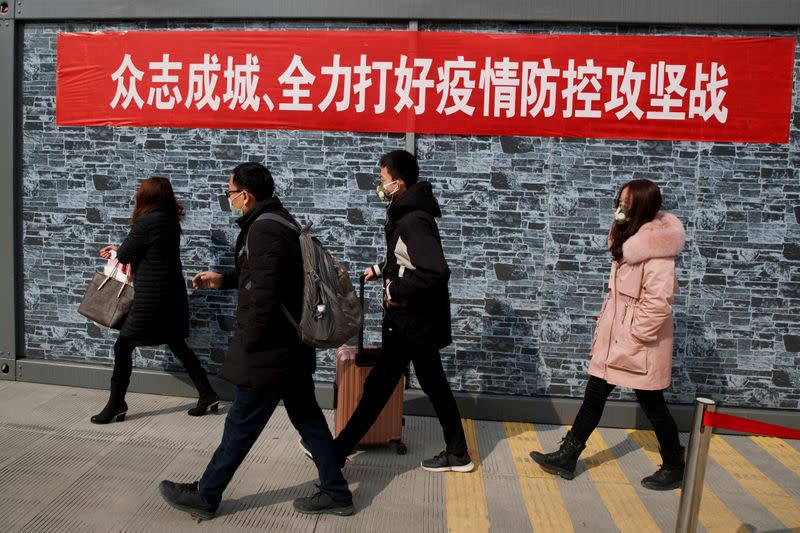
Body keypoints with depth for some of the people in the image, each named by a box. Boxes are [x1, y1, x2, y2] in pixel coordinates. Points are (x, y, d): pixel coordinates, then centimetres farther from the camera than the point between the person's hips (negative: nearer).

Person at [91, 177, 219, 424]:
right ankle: (207, 395, 20)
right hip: (172, 294, 8)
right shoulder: (170, 220, 8)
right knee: (178, 345, 18)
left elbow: (125, 255, -8)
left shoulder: (147, 221, -17)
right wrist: (119, 250, 26)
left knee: (123, 347, 5)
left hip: (152, 297, -8)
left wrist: (117, 251, 14)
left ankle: (116, 405, 14)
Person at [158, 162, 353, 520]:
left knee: (240, 426, 6)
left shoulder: (264, 229, -21)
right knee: (308, 419, 15)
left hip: (269, 351, -10)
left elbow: (261, 297, -25)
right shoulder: (278, 221, 12)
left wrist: (245, 345, -14)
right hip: (293, 346, 10)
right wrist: (224, 279, 18)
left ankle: (205, 495, 23)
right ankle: (336, 493, 24)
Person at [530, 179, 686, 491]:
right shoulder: (631, 240, 8)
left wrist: (634, 336, -21)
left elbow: (657, 303, -28)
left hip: (638, 345, -9)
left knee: (652, 406, 7)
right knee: (594, 395, 13)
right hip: (614, 339, 9)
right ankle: (567, 457, 23)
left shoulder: (656, 251, -22)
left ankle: (674, 468, 29)